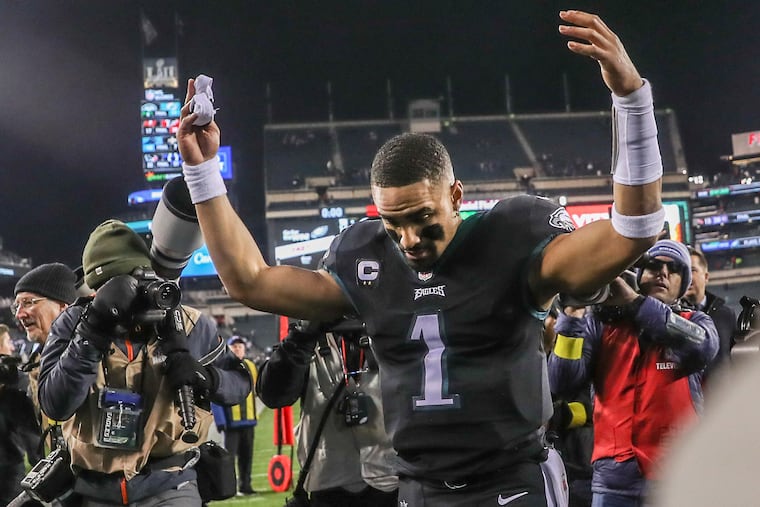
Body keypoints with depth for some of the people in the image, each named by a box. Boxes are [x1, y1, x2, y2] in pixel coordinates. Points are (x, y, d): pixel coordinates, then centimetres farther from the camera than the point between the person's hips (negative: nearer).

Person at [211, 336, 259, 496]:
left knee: (247, 455, 10)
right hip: (231, 421, -5)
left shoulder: (251, 367, 9)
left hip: (249, 420, 5)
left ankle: (245, 485, 19)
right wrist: (220, 421, -15)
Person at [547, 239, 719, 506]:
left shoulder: (696, 322, 10)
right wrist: (572, 313, -12)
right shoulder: (603, 322, 9)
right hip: (615, 474, 0)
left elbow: (702, 348, -16)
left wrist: (634, 301, -18)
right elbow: (563, 381, -2)